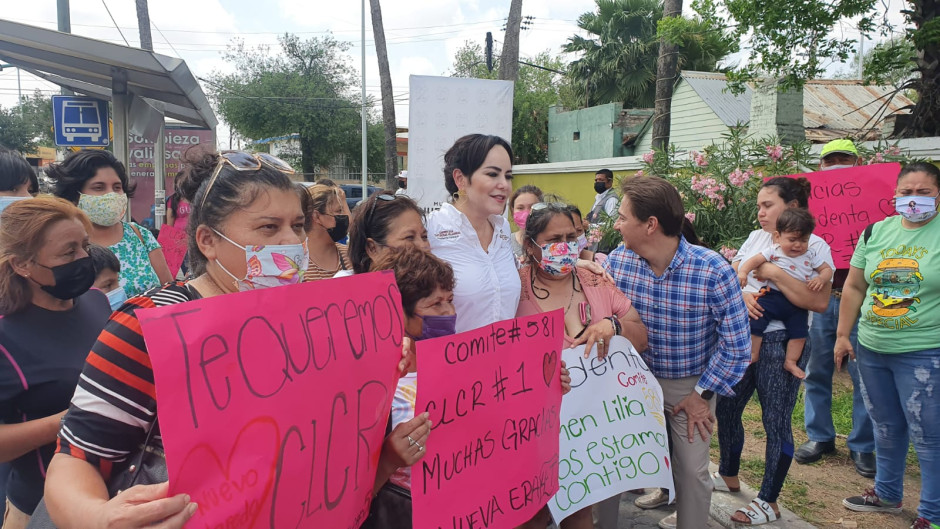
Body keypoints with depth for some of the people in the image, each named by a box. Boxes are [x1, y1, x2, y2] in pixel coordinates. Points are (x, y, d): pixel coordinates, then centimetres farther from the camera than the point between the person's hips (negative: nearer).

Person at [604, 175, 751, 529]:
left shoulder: (713, 270, -23)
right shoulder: (617, 262, -12)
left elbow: (736, 343, -14)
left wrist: (703, 394, -10)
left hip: (690, 385, -2)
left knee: (692, 472, 6)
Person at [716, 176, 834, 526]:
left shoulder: (814, 246, -9)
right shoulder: (755, 238, 9)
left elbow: (819, 303, -20)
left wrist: (774, 273, -21)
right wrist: (741, 294, -15)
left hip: (781, 342, -6)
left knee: (776, 421, 2)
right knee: (726, 408, 14)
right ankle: (728, 476, 38)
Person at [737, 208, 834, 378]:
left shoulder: (811, 256, 6)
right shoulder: (773, 252, -1)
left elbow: (827, 269, 10)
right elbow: (755, 260, -6)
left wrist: (821, 278, -12)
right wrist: (743, 271, -25)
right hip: (772, 297, -2)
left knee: (799, 332, -1)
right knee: (755, 322, -13)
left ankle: (791, 362, 15)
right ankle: (753, 354, 4)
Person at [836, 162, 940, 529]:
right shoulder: (876, 232, 6)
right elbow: (854, 287, 11)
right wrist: (843, 335, 10)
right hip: (871, 350, 5)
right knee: (886, 428, 19)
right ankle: (887, 494, 38)